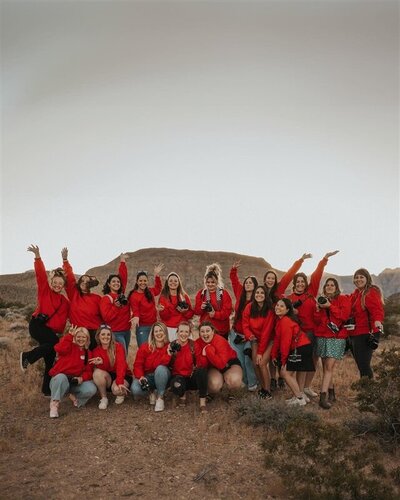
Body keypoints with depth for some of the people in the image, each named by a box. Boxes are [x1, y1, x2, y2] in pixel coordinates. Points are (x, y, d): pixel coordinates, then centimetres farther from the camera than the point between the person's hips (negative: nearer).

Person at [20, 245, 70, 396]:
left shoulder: (65, 301, 12)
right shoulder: (44, 290, -1)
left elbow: (62, 319, 9)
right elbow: (41, 274, -14)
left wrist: (58, 331, -10)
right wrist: (37, 256, -25)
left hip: (51, 331, 6)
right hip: (37, 325, -6)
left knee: (50, 358, 5)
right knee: (54, 343, -29)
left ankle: (47, 389, 16)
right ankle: (27, 357, -9)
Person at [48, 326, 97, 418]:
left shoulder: (87, 353, 12)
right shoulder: (69, 347, -2)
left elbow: (88, 370, 7)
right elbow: (59, 349, -28)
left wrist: (82, 378, -14)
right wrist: (70, 335, -26)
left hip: (75, 381, 4)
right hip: (59, 379, -4)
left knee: (92, 389, -23)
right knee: (62, 378, -41)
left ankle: (75, 396, 8)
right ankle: (54, 403, -23)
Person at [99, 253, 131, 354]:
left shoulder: (121, 294, 7)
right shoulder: (105, 299, -7)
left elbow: (123, 277, 13)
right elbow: (106, 317, -16)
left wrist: (122, 261, 13)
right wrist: (116, 306, -23)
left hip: (126, 331, 6)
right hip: (115, 333, -6)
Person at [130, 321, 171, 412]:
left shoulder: (169, 347, -8)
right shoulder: (144, 347, -7)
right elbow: (138, 364, -10)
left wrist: (169, 354, -34)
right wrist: (141, 376, -28)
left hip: (162, 377, 0)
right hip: (147, 376, 0)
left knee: (161, 368, -36)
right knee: (135, 389, -31)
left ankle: (160, 397, -18)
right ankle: (152, 392, 4)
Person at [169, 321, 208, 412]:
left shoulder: (193, 345, -6)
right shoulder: (172, 346, -3)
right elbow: (168, 365, -4)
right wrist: (172, 353, -19)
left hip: (192, 377, 0)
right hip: (178, 376, 0)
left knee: (202, 370, -33)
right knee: (176, 386, -35)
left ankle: (203, 401, -21)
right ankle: (182, 395, 4)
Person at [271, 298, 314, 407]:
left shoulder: (285, 321, -18)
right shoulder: (280, 320, 12)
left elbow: (286, 341, -18)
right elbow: (277, 339, 14)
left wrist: (283, 359, -10)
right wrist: (274, 355, 12)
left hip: (300, 349, -10)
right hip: (304, 347, 10)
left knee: (285, 372, -5)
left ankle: (299, 399, 3)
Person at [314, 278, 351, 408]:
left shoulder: (343, 299, 5)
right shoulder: (321, 300, 15)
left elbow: (344, 315, -10)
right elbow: (317, 321, 10)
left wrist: (330, 306, -14)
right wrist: (318, 309, -7)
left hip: (337, 337, -4)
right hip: (321, 336, 4)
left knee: (329, 367, -12)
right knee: (326, 367, 4)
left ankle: (323, 396, -17)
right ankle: (331, 394, 14)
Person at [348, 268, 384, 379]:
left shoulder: (371, 292, -10)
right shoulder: (355, 294, 15)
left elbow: (377, 310, -23)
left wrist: (377, 321, -41)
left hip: (364, 335, -8)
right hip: (354, 334, 8)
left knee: (363, 365, -10)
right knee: (361, 365, 15)